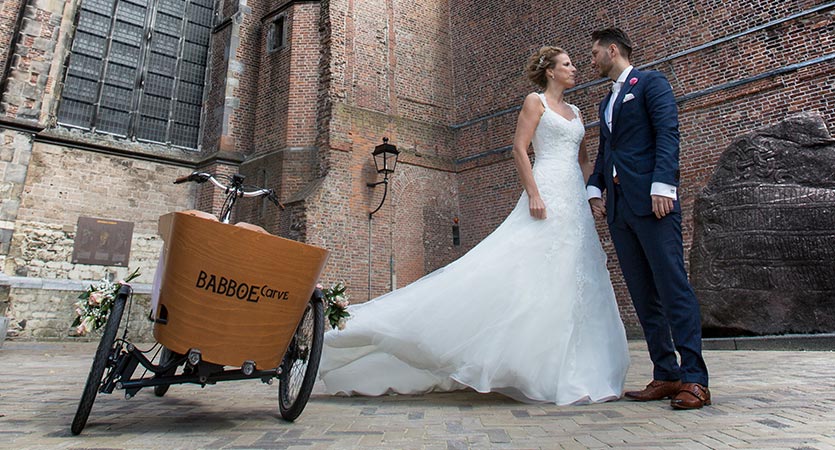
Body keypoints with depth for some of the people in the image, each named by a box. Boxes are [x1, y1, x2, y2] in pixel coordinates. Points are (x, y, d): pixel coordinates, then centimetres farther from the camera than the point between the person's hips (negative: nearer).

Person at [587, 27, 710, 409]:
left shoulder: (651, 82, 6)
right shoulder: (606, 102, 28)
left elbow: (667, 133, -7)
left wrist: (663, 184, -19)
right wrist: (594, 188, 9)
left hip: (651, 201, -7)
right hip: (619, 206, 8)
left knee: (672, 285, -9)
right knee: (643, 295, 4)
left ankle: (694, 378, -4)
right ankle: (666, 375, 9)